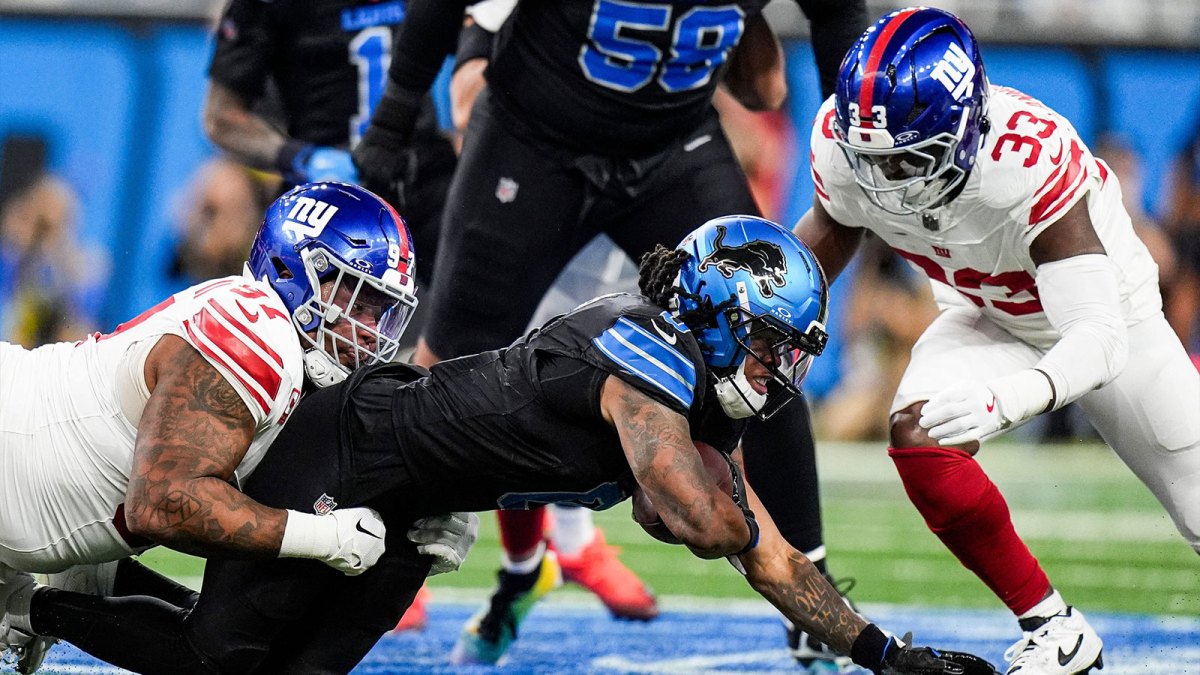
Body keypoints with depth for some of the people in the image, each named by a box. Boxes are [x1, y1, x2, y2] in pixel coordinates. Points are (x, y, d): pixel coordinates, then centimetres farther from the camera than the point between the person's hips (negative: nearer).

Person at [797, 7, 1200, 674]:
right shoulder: (843, 137, -28)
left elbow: (1098, 338, -47)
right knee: (919, 435, -26)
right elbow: (833, 226, -3)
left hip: (1107, 307, -4)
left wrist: (1007, 401, -64)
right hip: (987, 315, 4)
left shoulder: (1029, 162, -44)